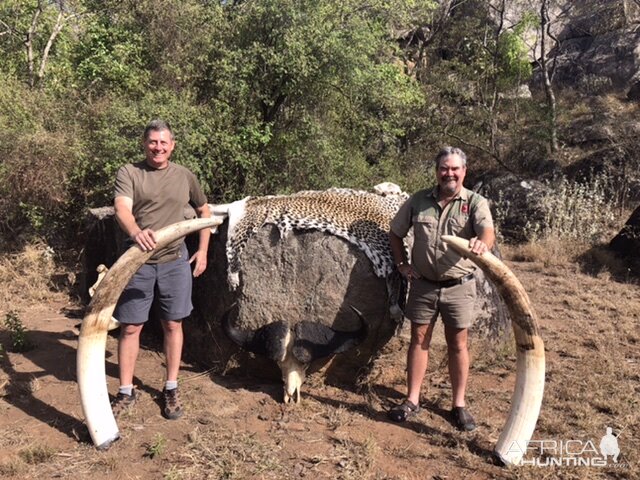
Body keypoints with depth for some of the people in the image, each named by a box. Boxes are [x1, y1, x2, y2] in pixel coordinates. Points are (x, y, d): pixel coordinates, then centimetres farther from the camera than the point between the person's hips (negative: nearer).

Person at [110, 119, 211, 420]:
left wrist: (203, 250, 10)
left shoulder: (184, 176, 6)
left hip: (175, 261, 2)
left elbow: (204, 211, 19)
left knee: (172, 325, 9)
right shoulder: (128, 173, -3)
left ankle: (171, 389, 23)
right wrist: (135, 232, -43)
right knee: (130, 327, 5)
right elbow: (122, 208, -21)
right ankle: (126, 392, 20)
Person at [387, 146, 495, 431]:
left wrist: (482, 243, -49)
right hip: (423, 284, 2)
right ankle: (412, 400, 21)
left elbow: (487, 231, -26)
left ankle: (459, 405, 21)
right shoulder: (418, 201, 1)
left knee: (458, 344, 7)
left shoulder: (475, 203, -6)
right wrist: (401, 264, 2)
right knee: (419, 340, 9)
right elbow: (395, 233, 13)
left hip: (458, 286, -2)